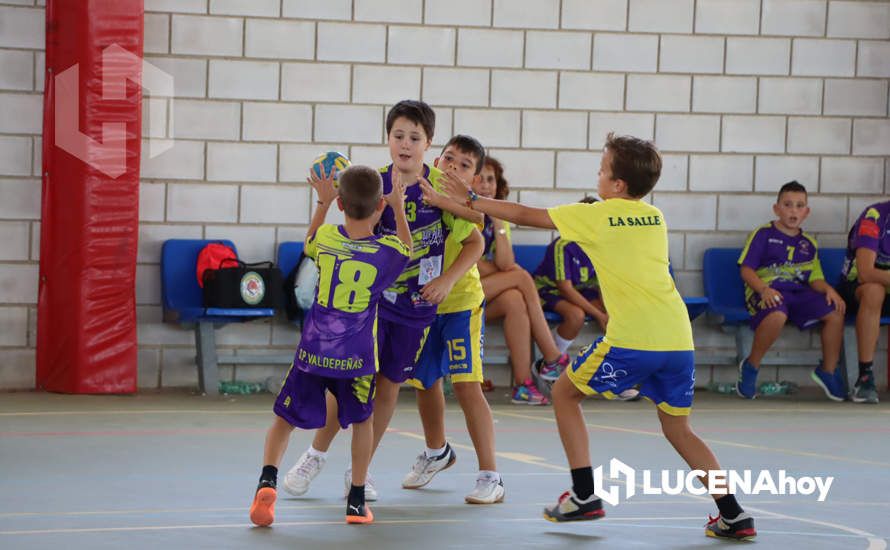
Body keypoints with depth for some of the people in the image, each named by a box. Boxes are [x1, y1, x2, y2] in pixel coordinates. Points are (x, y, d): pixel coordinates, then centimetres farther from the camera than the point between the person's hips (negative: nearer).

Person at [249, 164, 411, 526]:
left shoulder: (326, 237, -3)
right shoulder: (388, 250, -5)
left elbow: (308, 243, 23)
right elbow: (408, 249, 20)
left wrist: (323, 202, 29)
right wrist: (399, 209, 29)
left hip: (313, 348, 0)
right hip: (357, 355, 0)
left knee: (285, 418, 11)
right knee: (361, 420, 22)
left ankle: (267, 479, -14)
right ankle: (357, 501, 20)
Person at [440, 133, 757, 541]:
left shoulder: (595, 216, 2)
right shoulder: (655, 217, 16)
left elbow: (523, 215, 10)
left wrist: (471, 201, 23)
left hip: (632, 340, -5)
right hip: (678, 338, 6)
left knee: (565, 393, 15)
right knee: (677, 429, 18)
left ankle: (584, 497, 9)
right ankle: (733, 515, 7)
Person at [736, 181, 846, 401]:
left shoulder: (808, 243, 22)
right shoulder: (763, 234, 6)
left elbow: (815, 278, 18)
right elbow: (746, 269, -2)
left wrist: (828, 289, -5)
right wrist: (764, 289, -20)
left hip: (799, 292, 5)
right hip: (767, 291, -5)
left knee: (835, 313, -18)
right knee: (777, 315, -40)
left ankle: (828, 370, 2)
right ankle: (750, 367, -17)